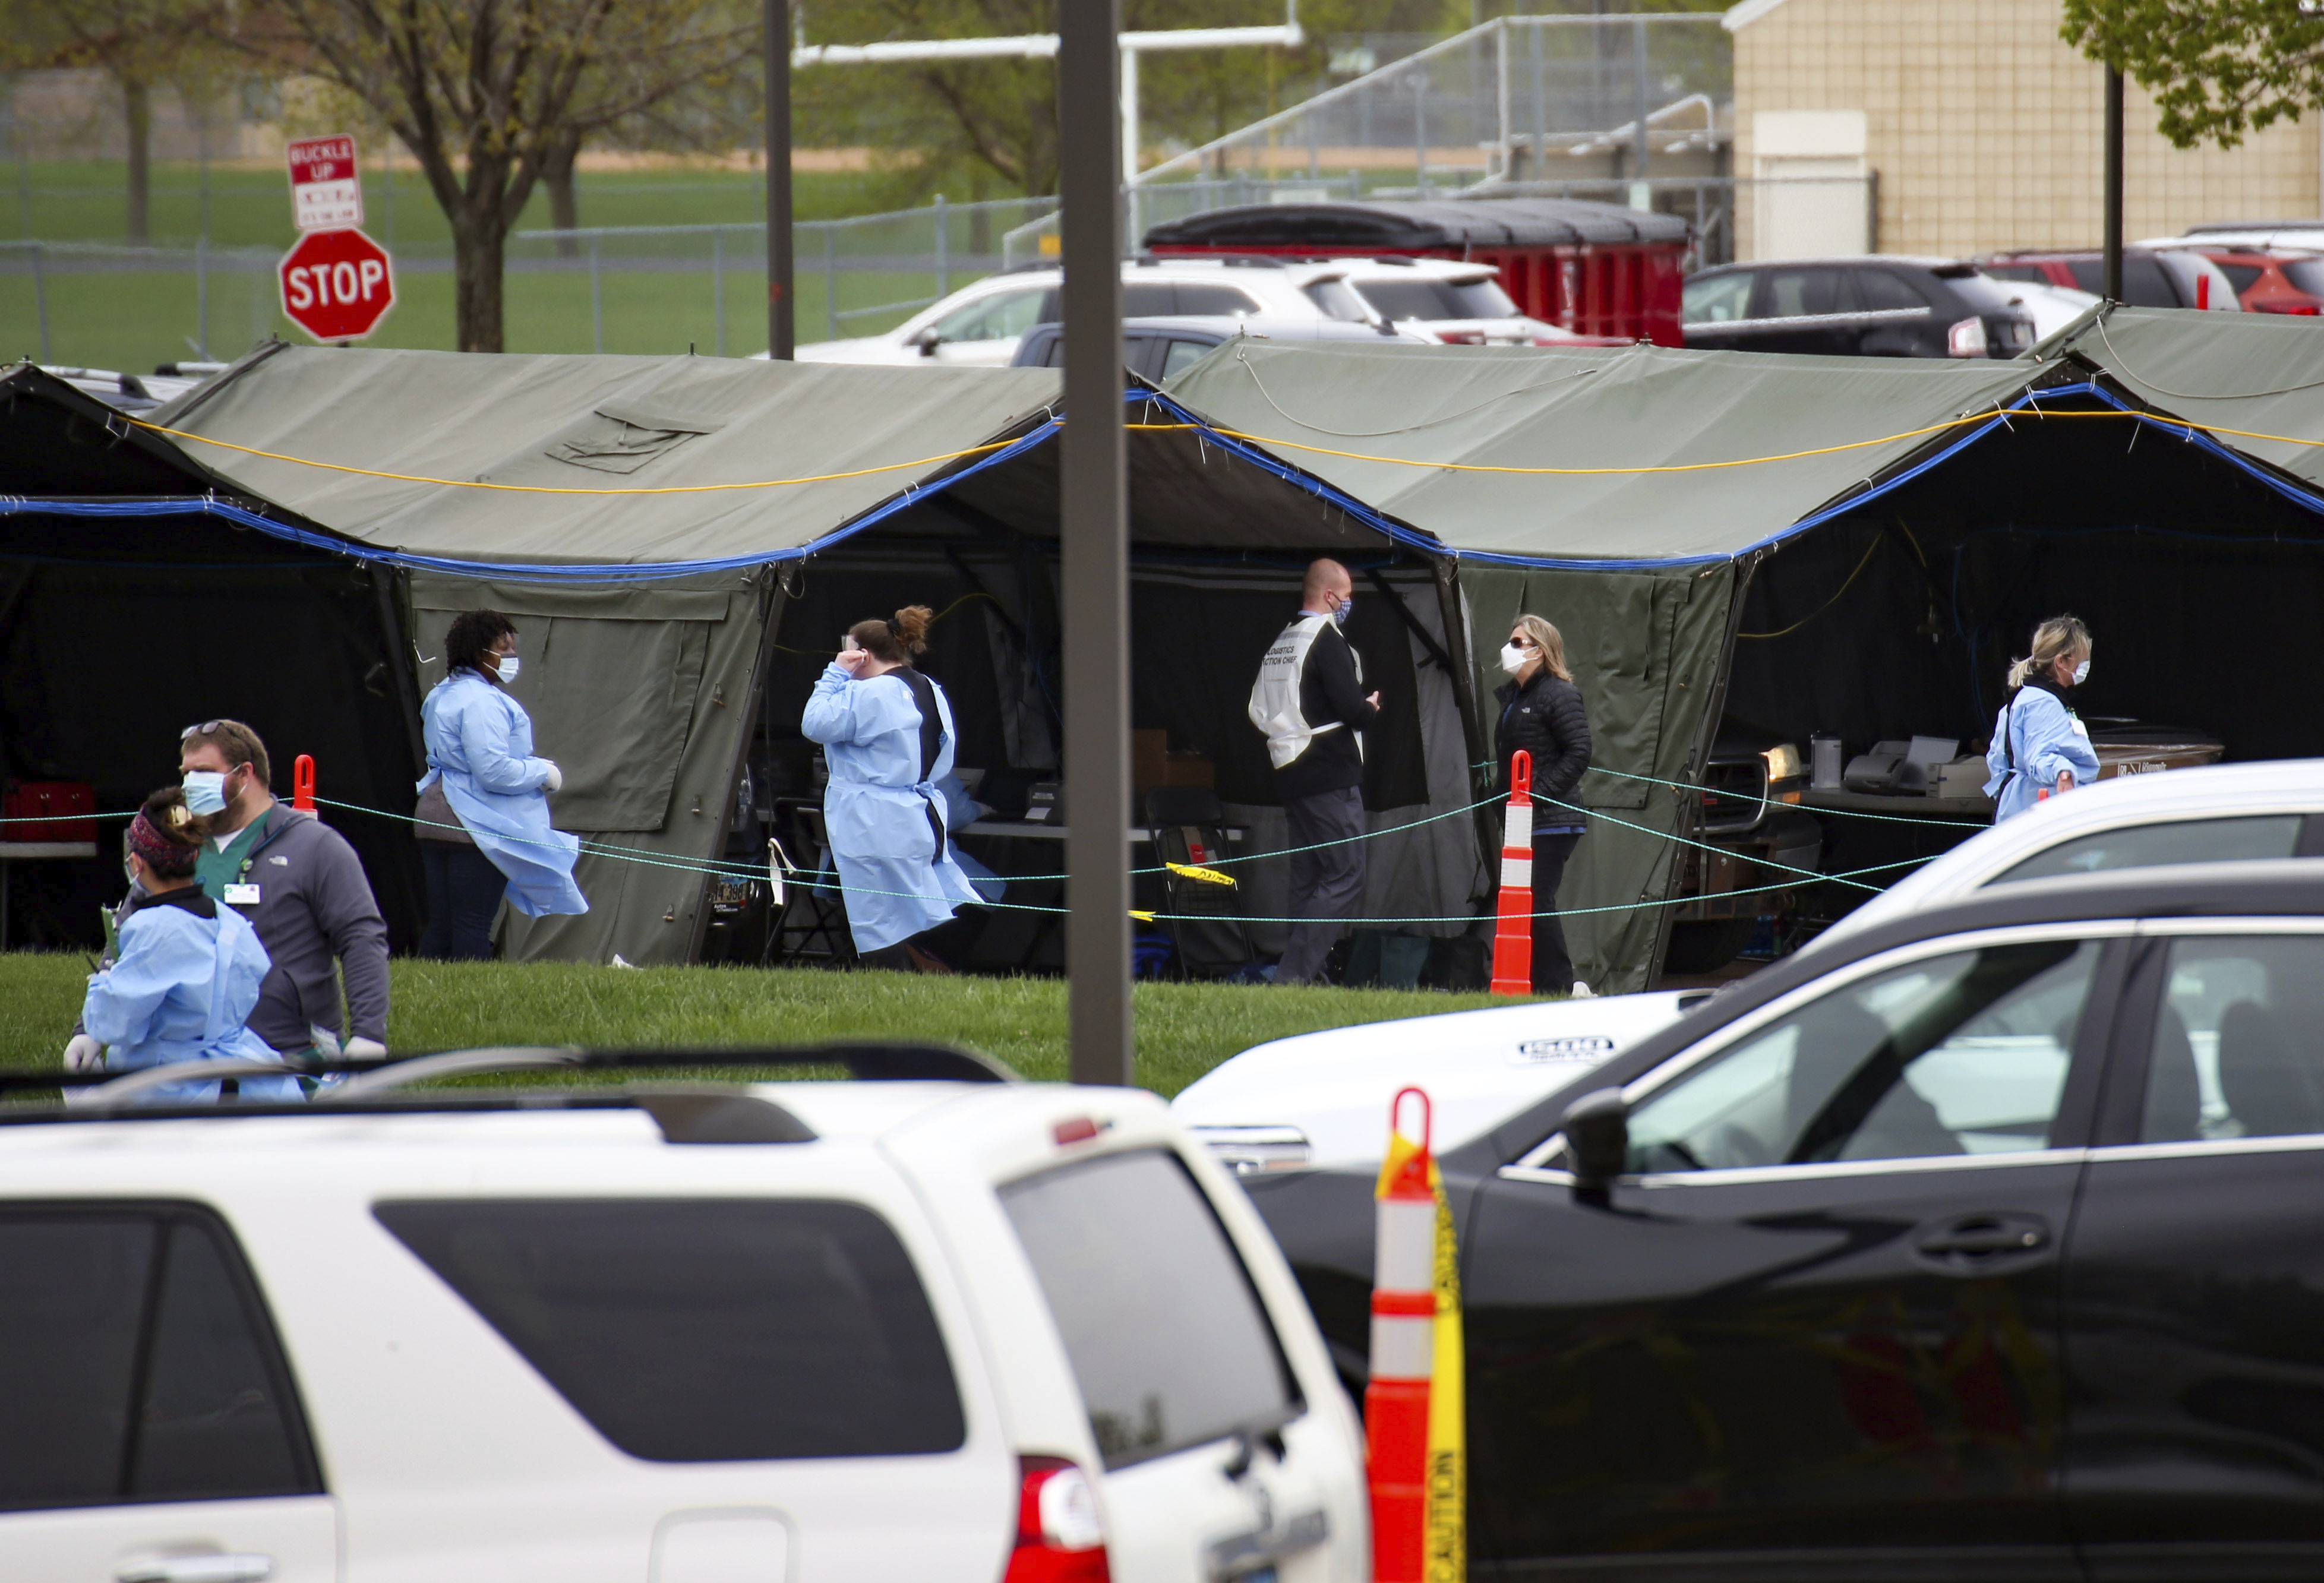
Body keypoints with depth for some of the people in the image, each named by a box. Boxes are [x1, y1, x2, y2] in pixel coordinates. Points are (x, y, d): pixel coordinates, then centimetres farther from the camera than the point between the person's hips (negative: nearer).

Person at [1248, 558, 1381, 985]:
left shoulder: (1279, 643, 15)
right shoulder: (1327, 641, -12)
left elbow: (1259, 710, 19)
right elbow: (1352, 707, -19)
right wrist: (1370, 710, 2)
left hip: (1289, 775, 9)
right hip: (1332, 780, -9)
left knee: (1307, 881, 13)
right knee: (1345, 876, -9)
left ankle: (1300, 974, 10)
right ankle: (1293, 974, -18)